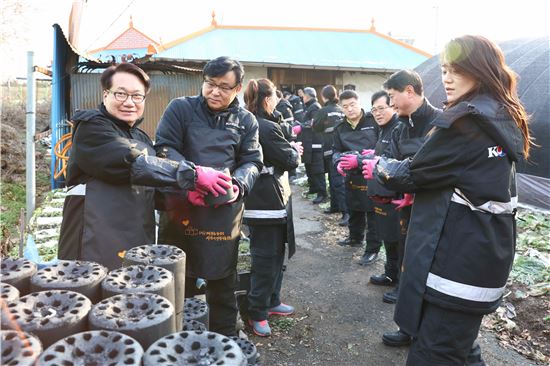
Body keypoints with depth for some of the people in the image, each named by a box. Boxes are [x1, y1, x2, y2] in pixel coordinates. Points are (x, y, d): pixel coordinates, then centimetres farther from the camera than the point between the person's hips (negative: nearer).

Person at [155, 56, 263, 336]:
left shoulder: (245, 120, 9)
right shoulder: (181, 108, 1)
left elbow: (252, 161, 7)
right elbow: (165, 148, -5)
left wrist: (238, 184, -14)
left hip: (225, 210, 2)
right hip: (181, 205, -1)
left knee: (222, 278, 13)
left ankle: (223, 339, 31)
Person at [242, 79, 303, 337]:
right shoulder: (268, 128, -20)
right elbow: (290, 161, -14)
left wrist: (290, 150, 7)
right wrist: (295, 150, 5)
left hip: (258, 199, 10)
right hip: (269, 202, -10)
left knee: (274, 255, 20)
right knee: (267, 259, 1)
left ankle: (271, 301, 34)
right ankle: (257, 313, 14)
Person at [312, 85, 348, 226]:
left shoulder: (323, 111, -9)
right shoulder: (341, 110, 9)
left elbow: (315, 128, 3)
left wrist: (314, 122, 22)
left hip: (331, 149, -7)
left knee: (337, 180, -10)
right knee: (335, 178, 18)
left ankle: (346, 212, -14)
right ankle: (335, 206, 28)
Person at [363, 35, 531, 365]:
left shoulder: (467, 119, -18)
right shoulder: (504, 118, 12)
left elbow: (415, 173, -13)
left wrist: (379, 166, 6)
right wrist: (413, 193, 17)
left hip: (457, 256, -10)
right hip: (484, 251, 10)